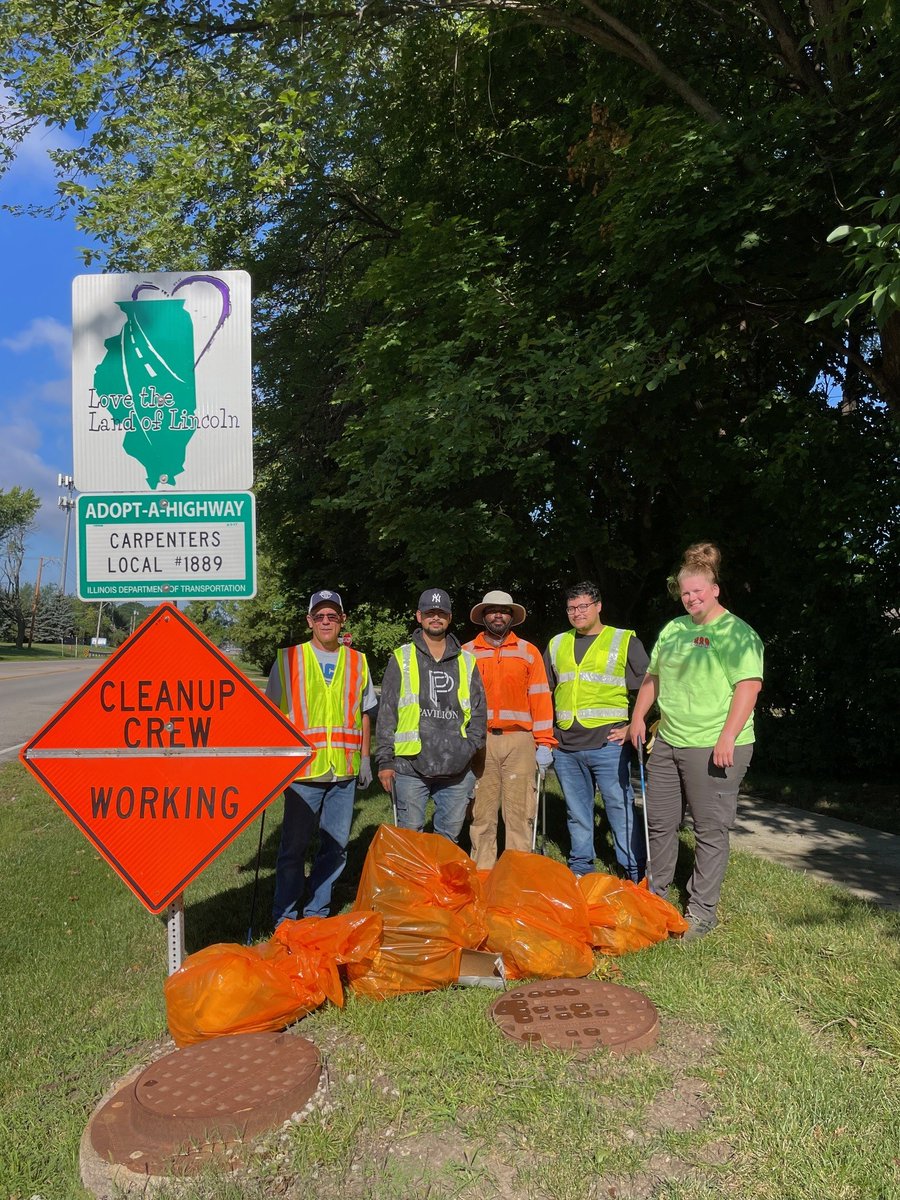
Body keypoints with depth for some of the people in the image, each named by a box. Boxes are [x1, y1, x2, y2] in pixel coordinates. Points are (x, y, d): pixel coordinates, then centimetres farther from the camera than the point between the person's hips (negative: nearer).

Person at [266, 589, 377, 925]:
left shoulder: (357, 661, 10)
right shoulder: (288, 659, 2)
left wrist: (364, 758, 11)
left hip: (345, 771, 3)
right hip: (302, 769, -3)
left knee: (336, 846, 10)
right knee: (294, 846, 2)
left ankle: (316, 914, 25)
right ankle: (284, 919, 15)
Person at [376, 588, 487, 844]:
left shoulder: (466, 662, 13)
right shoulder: (402, 659, 6)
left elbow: (479, 710, 13)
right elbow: (386, 713, 3)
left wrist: (472, 745, -3)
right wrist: (384, 760, -2)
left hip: (457, 768, 2)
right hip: (410, 766, -2)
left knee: (450, 836, 11)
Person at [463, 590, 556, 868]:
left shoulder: (529, 652, 10)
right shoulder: (466, 653, 10)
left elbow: (540, 698, 6)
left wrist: (544, 743, 0)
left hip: (519, 741, 0)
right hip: (479, 742, 0)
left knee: (519, 813, 0)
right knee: (481, 813, 4)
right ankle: (482, 873, 12)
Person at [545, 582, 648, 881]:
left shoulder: (625, 641, 3)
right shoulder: (557, 645, 15)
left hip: (608, 744, -4)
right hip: (565, 747, 4)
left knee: (621, 809, -1)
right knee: (576, 812, 13)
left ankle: (637, 875, 9)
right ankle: (579, 870, 25)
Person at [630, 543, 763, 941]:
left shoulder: (736, 632, -9)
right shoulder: (672, 629, 14)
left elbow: (749, 686, -17)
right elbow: (653, 677, 22)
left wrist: (727, 738, -22)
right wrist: (639, 717, 15)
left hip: (714, 747, -7)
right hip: (667, 743, 7)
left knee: (710, 830, 3)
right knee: (659, 822, 15)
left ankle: (702, 911, 15)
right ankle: (655, 894, 31)